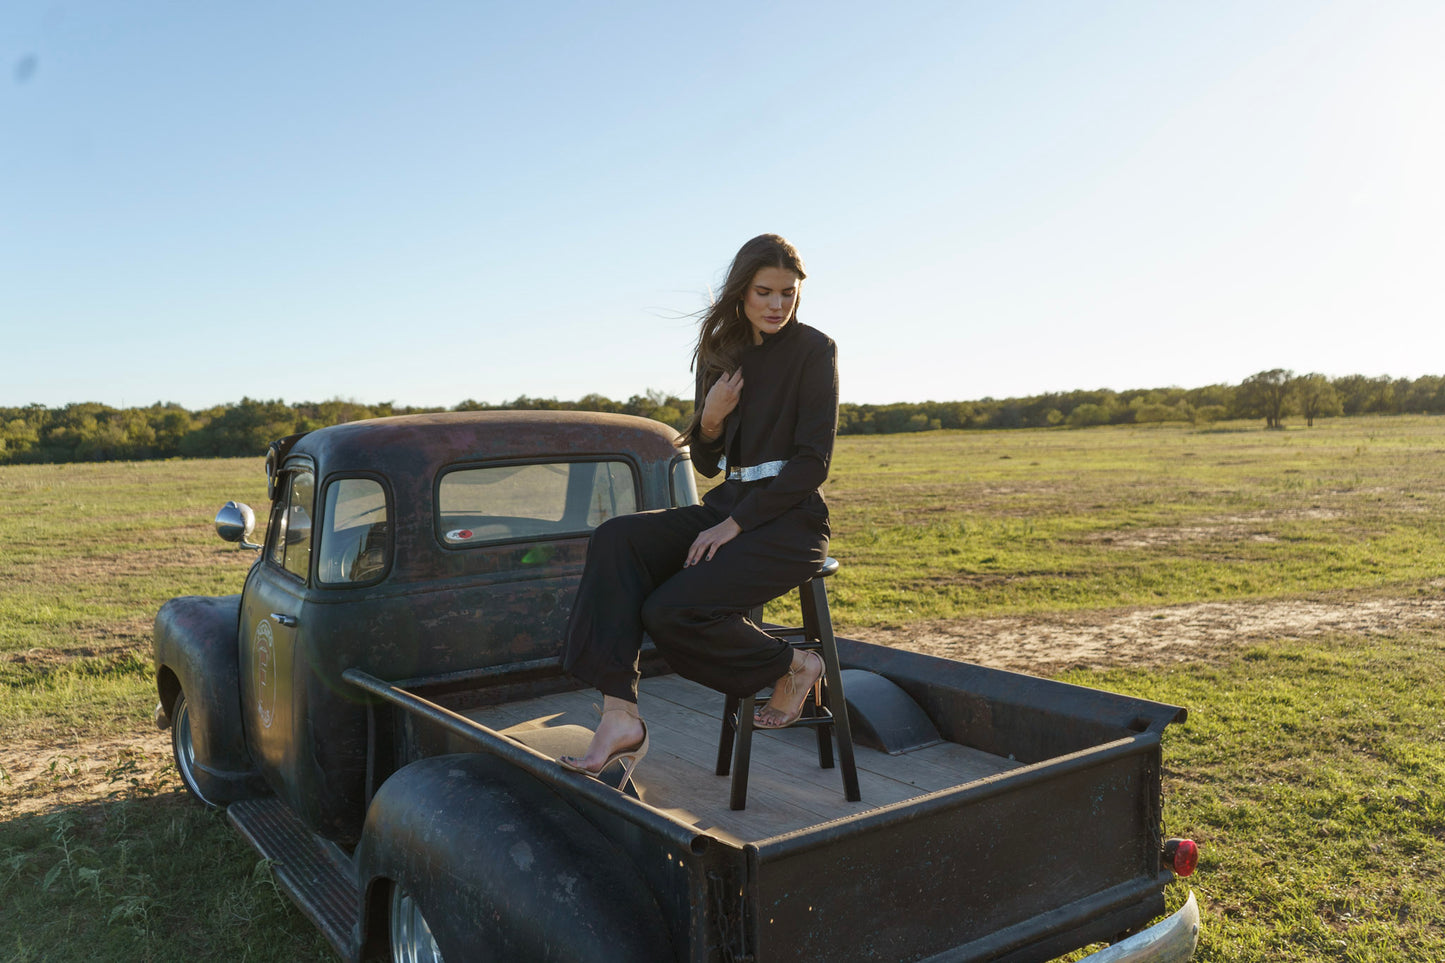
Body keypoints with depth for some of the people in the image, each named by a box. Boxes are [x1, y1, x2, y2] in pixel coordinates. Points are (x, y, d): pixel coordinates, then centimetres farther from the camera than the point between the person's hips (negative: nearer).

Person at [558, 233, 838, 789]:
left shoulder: (812, 349, -4)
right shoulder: (722, 355, 13)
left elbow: (813, 462, -10)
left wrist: (735, 525, -16)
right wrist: (710, 419, -7)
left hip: (789, 519, -6)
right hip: (727, 509, 6)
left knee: (672, 609, -26)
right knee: (616, 539, -21)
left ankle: (793, 667, -1)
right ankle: (619, 715, -27)